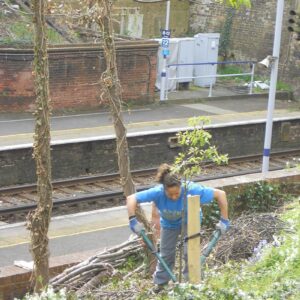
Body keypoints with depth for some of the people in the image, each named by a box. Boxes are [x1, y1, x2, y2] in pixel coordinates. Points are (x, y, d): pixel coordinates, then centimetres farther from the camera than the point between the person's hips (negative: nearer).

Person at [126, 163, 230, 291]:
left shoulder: (191, 190, -42)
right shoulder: (158, 192, -39)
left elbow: (220, 194, -34)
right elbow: (131, 198, -37)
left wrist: (224, 220, -32)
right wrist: (133, 220, -49)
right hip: (169, 223, 1)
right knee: (166, 254, 9)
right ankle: (161, 282, 29)